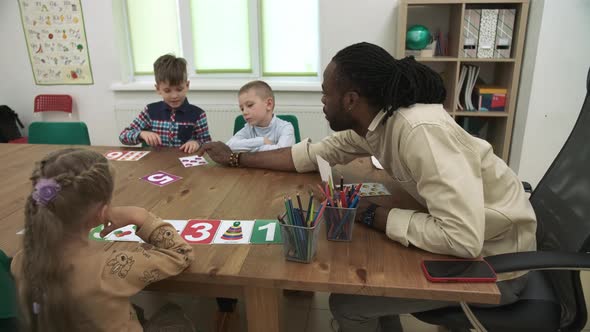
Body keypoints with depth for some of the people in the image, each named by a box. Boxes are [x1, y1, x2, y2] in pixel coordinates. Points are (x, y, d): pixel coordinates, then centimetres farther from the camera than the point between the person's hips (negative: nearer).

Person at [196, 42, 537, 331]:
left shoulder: (421, 130, -32)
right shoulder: (372, 121, -5)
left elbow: (464, 238, -37)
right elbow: (314, 153, 6)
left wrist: (369, 214, -26)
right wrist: (236, 158, 8)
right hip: (463, 235, 8)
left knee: (347, 302, -7)